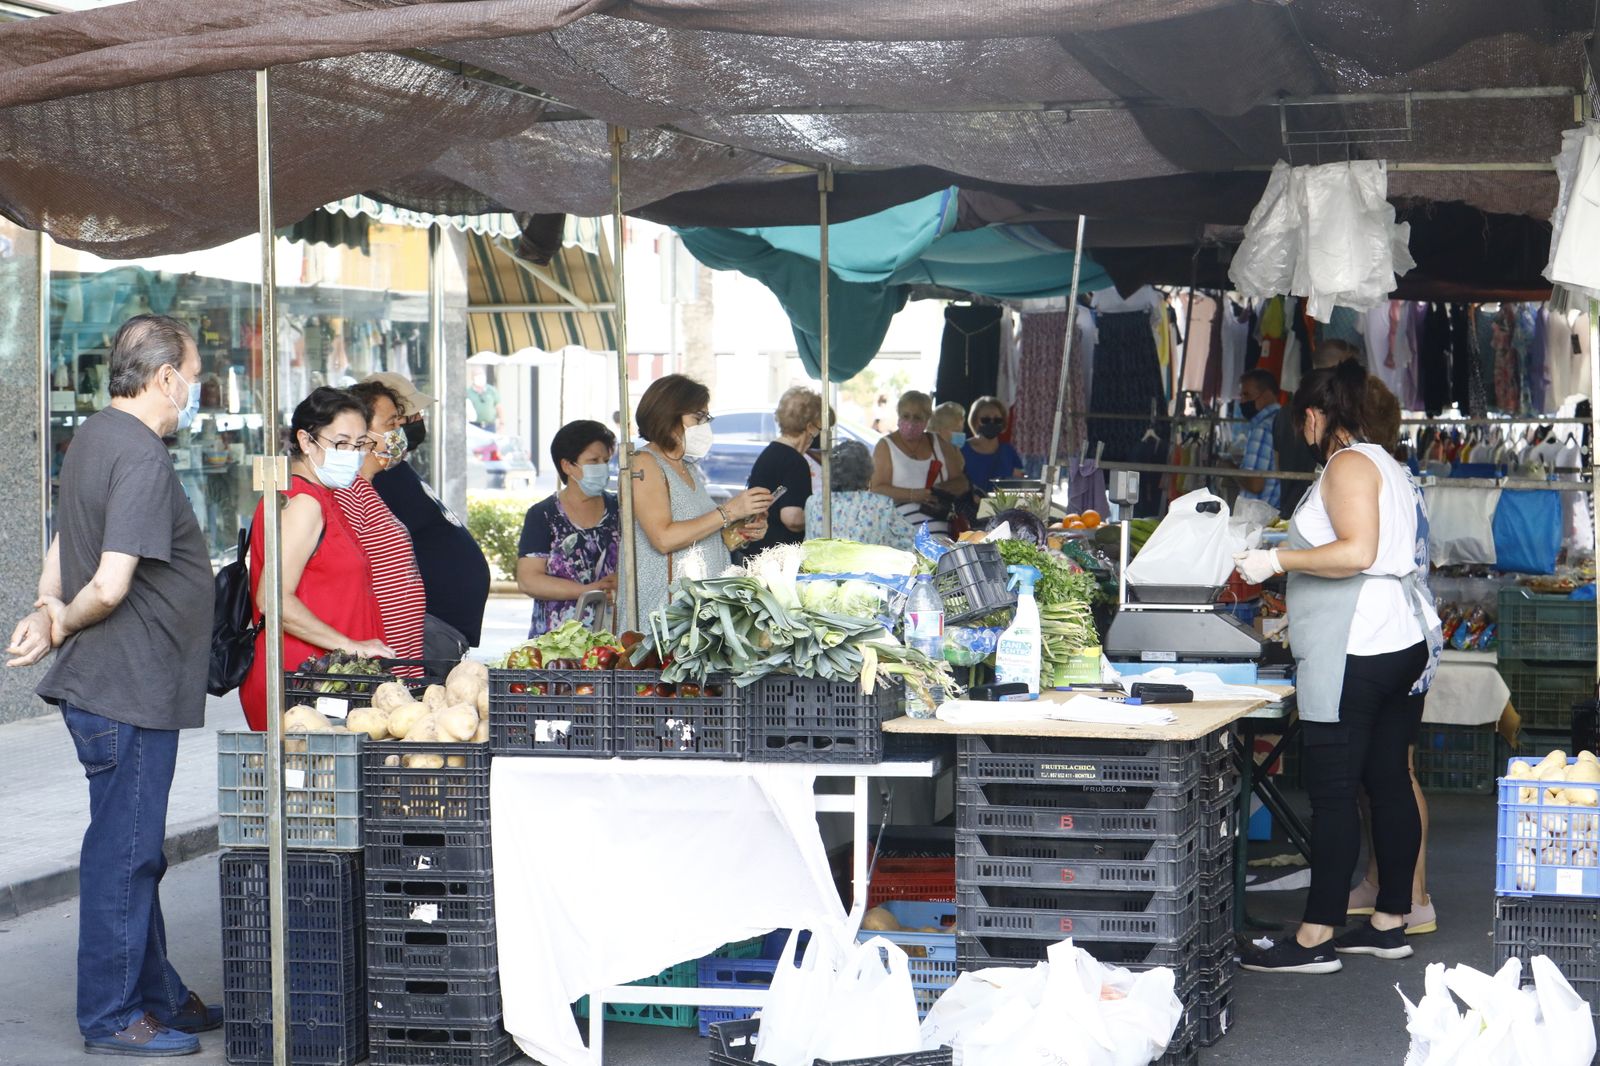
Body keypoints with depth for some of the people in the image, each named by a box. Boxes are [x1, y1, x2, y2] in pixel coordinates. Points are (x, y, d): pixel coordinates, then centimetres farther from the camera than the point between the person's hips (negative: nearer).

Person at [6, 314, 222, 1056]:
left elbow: (64, 545, 18)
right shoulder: (141, 456, -20)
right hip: (130, 693, -10)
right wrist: (63, 626, -7)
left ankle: (158, 996, 29)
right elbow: (111, 586, -25)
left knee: (135, 852, 18)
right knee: (124, 852, -1)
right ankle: (111, 1018, 8)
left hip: (105, 686, 10)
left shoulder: (93, 437, 12)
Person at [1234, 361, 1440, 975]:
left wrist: (1279, 561, -16)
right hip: (1405, 642, 10)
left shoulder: (1348, 465, -9)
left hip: (1356, 651, -10)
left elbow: (1358, 552, -22)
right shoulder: (1387, 465, 21)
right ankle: (1390, 923, 16)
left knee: (1332, 791, -9)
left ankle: (1315, 937, -8)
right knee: (1389, 782, 12)